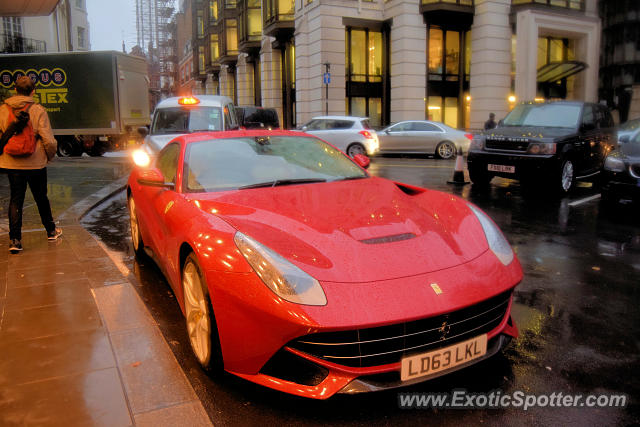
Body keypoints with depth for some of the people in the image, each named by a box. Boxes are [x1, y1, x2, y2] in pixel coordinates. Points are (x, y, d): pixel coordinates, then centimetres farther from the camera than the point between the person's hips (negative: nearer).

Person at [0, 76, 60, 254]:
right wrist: (50, 155, 6)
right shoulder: (38, 110, -10)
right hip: (35, 164, -2)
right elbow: (48, 140, -13)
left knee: (15, 201, 8)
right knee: (41, 198, 14)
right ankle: (51, 231, 30)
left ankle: (15, 240, 3)